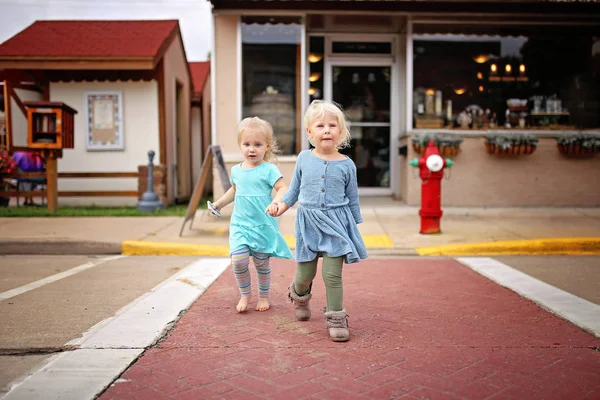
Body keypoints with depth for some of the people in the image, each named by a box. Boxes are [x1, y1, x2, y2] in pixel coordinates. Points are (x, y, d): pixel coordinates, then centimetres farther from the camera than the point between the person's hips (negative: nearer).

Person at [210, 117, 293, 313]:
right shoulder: (236, 170, 8)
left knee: (262, 263, 8)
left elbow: (283, 188, -18)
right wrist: (220, 203, 19)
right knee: (238, 260, -11)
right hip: (239, 224, 3)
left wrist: (275, 203, -35)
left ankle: (263, 296, 31)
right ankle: (245, 294, 14)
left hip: (263, 226, -3)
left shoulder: (269, 169, -9)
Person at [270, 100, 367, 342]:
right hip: (308, 222, 2)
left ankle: (336, 318, 10)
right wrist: (281, 206, 1)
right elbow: (294, 189, 14)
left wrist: (354, 228, 7)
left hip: (336, 223, -1)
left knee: (332, 274, -6)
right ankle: (299, 294, 44)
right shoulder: (304, 158, 1)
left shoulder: (346, 164, -2)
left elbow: (353, 200, 6)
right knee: (305, 274, 10)